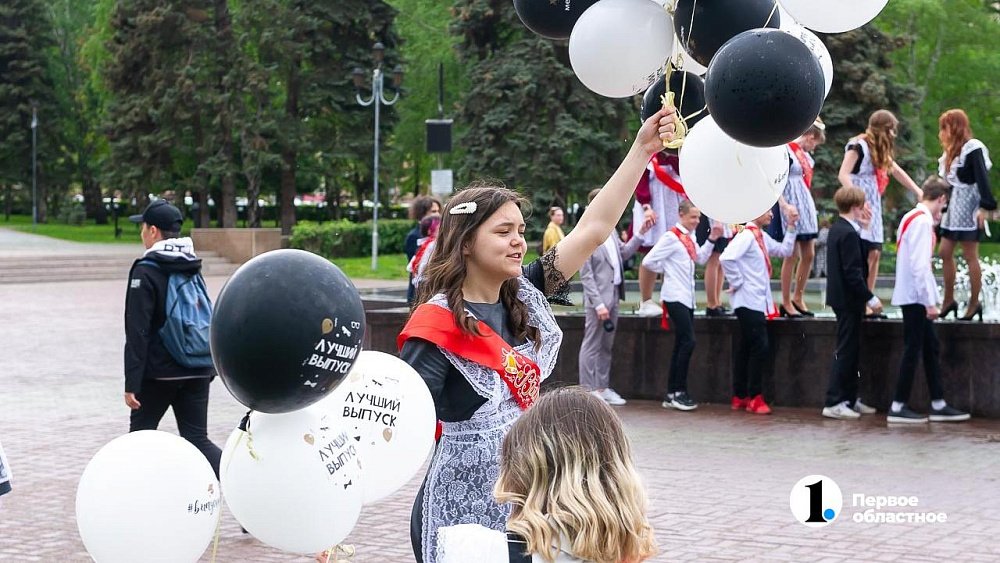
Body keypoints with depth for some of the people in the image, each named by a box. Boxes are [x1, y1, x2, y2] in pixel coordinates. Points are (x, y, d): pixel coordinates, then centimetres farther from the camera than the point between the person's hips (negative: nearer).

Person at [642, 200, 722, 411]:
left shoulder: (689, 237, 11)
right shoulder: (671, 237, -14)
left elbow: (701, 258, 20)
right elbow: (648, 261, -16)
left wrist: (712, 239, 9)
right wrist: (667, 270, -3)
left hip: (687, 297, 9)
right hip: (675, 297, -9)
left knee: (681, 345, 9)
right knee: (688, 342, -13)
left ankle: (671, 394, 13)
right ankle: (679, 392, -7)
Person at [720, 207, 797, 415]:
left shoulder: (763, 238, 14)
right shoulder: (746, 236, -15)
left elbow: (785, 251, 21)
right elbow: (726, 258, -26)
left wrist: (791, 227, 14)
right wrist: (737, 283, -17)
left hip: (759, 302, 9)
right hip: (749, 302, -9)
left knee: (746, 348, 11)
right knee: (760, 347, -10)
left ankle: (740, 397, 16)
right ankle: (754, 398, -5)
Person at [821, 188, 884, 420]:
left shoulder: (837, 229, 11)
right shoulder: (848, 234, -19)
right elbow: (852, 272, -23)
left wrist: (860, 226, 10)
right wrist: (870, 298, -19)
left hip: (841, 298, 10)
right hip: (849, 299, -10)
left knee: (850, 350, 15)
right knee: (845, 351, -6)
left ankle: (850, 399, 22)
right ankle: (833, 403, -5)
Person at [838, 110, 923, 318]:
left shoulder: (881, 151, 17)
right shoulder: (858, 145, -9)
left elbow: (897, 172, 26)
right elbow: (843, 175, -17)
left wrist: (919, 192, 23)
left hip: (873, 206, 9)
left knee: (874, 254, 4)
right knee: (864, 255, -14)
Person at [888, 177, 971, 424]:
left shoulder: (912, 217, 13)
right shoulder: (923, 221, -16)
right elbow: (919, 265, -22)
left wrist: (932, 237, 11)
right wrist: (930, 301, -20)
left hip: (913, 297, 10)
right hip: (915, 297, -10)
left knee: (931, 348, 12)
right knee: (913, 349, -4)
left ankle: (938, 404, 16)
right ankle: (898, 407, 1)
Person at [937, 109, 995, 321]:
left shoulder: (972, 149, -13)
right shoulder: (953, 151, 14)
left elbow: (982, 179, -20)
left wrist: (984, 207, -27)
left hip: (968, 208, -9)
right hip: (953, 208, 9)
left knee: (970, 256, -4)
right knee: (945, 253, 7)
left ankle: (974, 303, 2)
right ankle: (948, 301, 15)